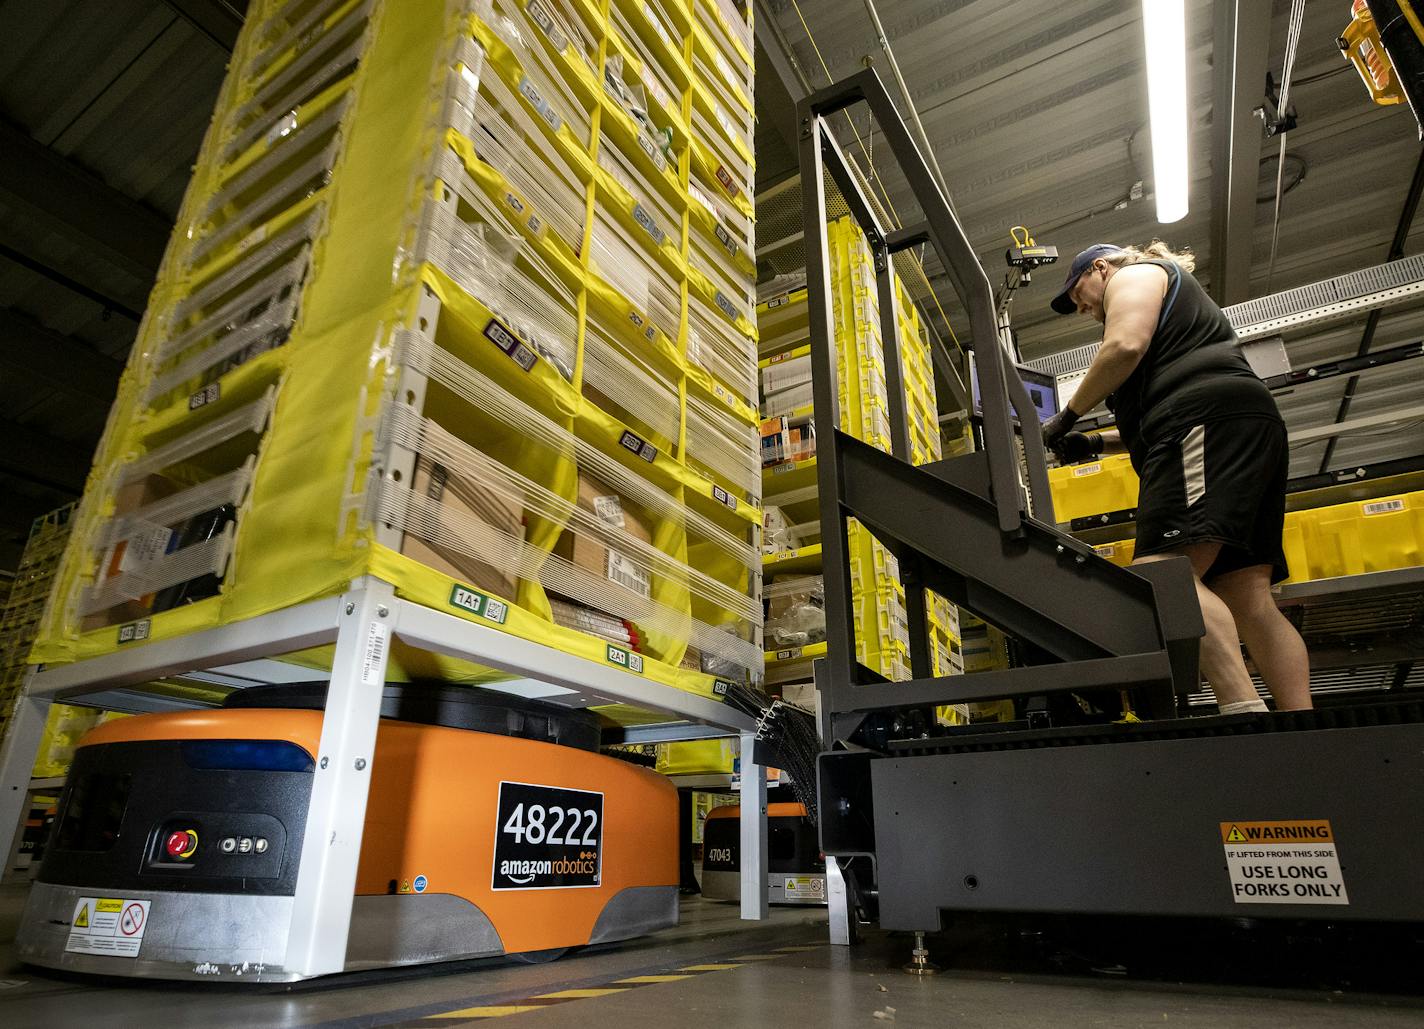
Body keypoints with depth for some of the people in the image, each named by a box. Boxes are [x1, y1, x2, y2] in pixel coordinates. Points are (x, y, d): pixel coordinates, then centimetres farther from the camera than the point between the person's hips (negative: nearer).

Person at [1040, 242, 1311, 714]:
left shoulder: (1135, 274, 14)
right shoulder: (1178, 302, 41)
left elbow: (1125, 345, -9)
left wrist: (1068, 415, 0)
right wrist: (1095, 443, 26)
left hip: (1208, 421, -10)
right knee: (1249, 599, -2)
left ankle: (1243, 709, -39)